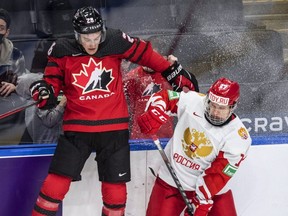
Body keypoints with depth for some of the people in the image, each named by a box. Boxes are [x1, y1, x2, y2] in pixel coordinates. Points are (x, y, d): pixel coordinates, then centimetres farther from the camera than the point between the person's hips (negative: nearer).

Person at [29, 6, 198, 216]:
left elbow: (145, 54, 5)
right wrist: (43, 91, -21)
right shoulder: (62, 51, -7)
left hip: (114, 129, 1)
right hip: (77, 128, -1)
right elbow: (53, 83, 1)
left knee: (115, 190, 7)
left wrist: (175, 73, 8)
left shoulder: (116, 42, -7)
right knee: (55, 185, -7)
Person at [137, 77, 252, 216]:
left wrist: (202, 201, -23)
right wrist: (153, 113, -20)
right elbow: (163, 96, 1)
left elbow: (218, 174, -19)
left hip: (211, 187, -1)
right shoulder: (192, 101, -13)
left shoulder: (238, 136, -18)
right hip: (172, 180, 1)